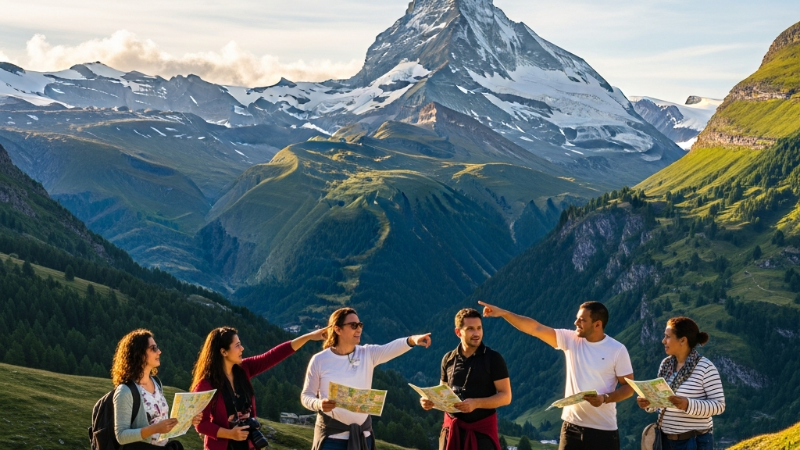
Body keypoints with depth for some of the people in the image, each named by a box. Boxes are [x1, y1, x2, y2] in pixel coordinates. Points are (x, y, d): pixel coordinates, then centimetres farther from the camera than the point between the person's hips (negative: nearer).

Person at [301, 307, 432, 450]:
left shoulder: (368, 354, 0)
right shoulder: (319, 360, -5)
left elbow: (392, 348, -20)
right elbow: (306, 396, 2)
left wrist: (412, 340, -40)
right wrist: (319, 404, -21)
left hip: (362, 435, 3)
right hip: (331, 436, -3)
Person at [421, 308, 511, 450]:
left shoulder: (493, 358, -6)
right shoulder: (448, 359, 6)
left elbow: (505, 396, -9)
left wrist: (476, 403, -24)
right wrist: (431, 401, -5)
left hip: (482, 429, -4)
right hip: (452, 428, 4)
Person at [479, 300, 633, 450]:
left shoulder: (617, 350, -7)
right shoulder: (570, 340, 1)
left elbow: (629, 387, -3)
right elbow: (535, 328, -4)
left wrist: (605, 398, -20)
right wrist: (503, 313, -11)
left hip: (603, 429, -3)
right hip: (572, 426, 4)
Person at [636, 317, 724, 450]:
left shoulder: (705, 367, -13)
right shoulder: (665, 364, 7)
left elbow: (719, 405, -14)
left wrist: (688, 405, -28)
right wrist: (648, 403, -7)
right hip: (666, 439, 6)